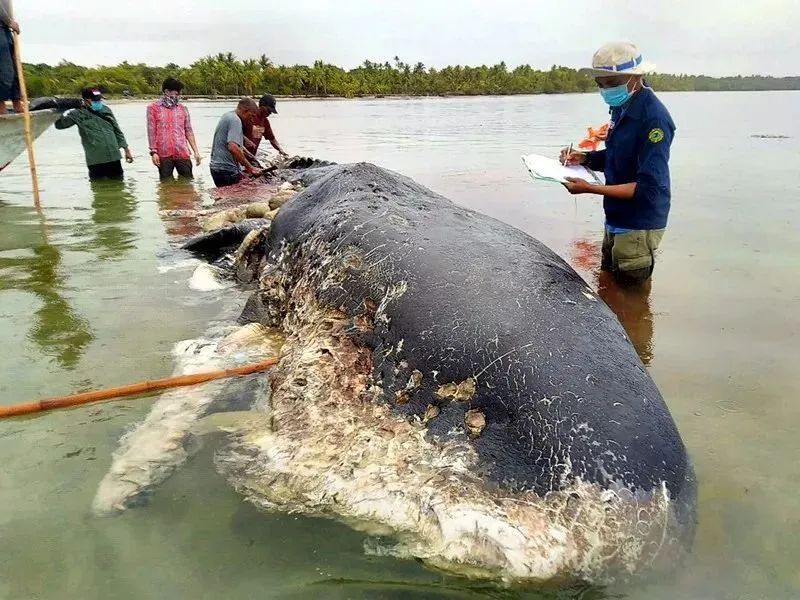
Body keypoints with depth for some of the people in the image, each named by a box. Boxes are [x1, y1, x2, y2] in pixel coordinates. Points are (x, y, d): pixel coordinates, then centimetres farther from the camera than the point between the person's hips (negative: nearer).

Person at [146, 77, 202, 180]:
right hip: (163, 154, -2)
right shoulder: (153, 108, 5)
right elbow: (151, 131, 2)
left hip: (182, 153, 2)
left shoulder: (183, 109, 12)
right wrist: (153, 152, -6)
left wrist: (196, 152, 5)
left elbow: (188, 131, 11)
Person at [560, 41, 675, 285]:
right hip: (616, 219, 9)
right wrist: (585, 158, -1)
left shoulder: (653, 118, -22)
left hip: (638, 227, -9)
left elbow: (648, 188, -26)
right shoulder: (622, 108, 5)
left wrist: (589, 188, -28)